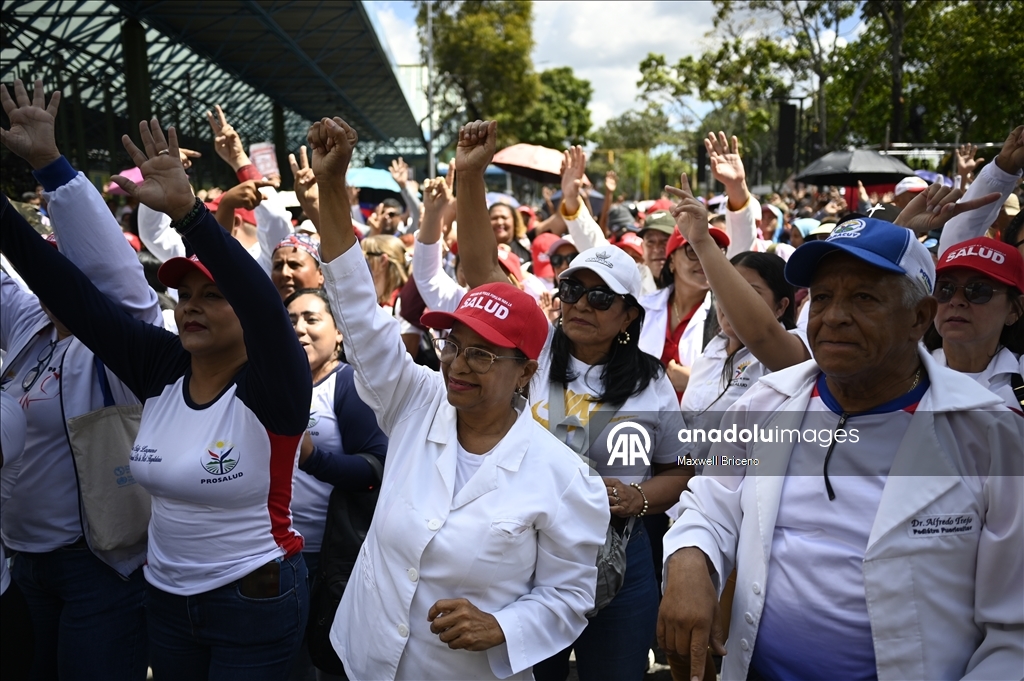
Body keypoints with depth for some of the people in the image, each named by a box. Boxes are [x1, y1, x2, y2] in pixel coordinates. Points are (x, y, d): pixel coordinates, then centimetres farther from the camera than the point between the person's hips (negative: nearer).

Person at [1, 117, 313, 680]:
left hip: (255, 601, -5)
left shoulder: (271, 387, -19)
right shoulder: (160, 367, -4)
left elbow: (265, 306, -39)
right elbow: (73, 296, -7)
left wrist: (185, 210, -48)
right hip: (166, 597, 5)